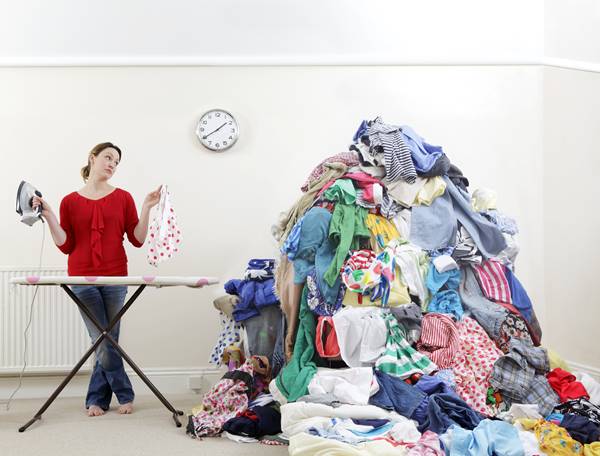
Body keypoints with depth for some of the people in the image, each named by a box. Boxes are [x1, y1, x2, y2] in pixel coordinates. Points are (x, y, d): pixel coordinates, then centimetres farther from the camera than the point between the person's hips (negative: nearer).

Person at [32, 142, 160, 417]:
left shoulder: (123, 198, 7)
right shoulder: (70, 201, 7)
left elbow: (137, 239, 3)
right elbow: (65, 245, 4)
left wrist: (147, 208, -6)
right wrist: (48, 216, -5)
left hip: (115, 277, 1)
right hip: (82, 278, 0)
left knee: (106, 340, 3)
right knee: (103, 341, -2)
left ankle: (96, 399, 19)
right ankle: (125, 395, 14)